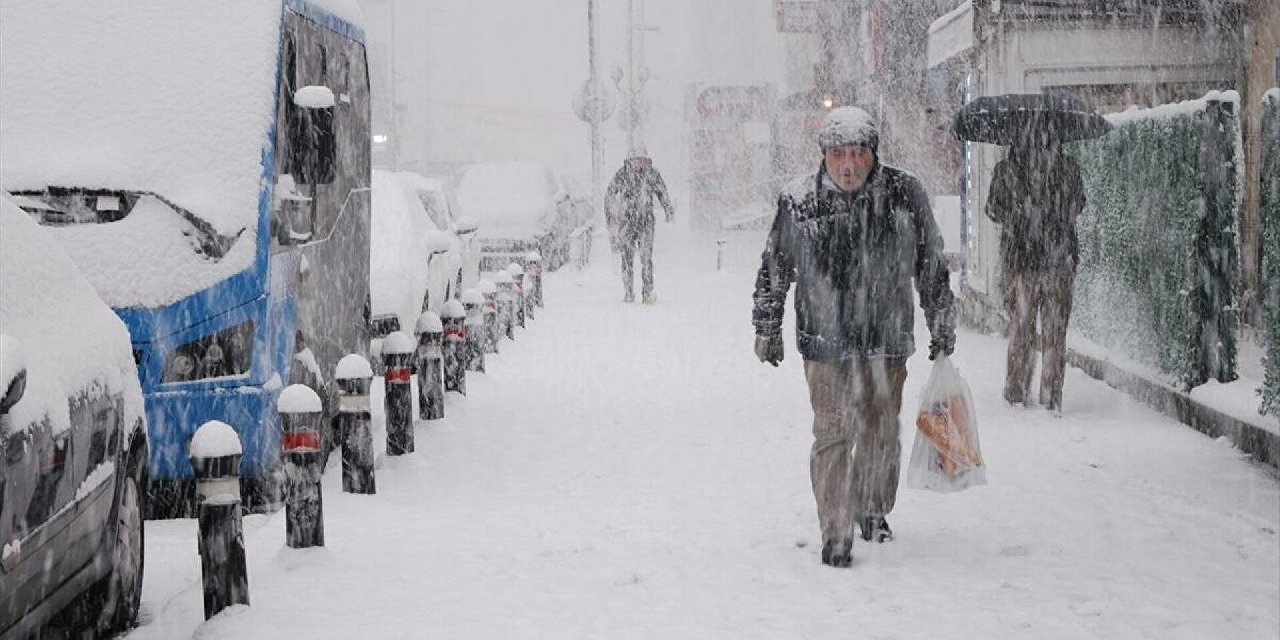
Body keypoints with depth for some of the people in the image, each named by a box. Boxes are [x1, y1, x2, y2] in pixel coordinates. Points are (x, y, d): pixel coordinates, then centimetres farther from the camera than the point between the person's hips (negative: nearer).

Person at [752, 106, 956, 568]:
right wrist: (767, 328, 10)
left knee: (881, 433, 13)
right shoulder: (798, 202, -6)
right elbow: (774, 269, 6)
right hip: (825, 340, -2)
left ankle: (874, 512, 35)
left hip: (887, 340, 2)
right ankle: (836, 534, 5)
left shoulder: (904, 195, -3)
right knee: (833, 435, -3)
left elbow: (931, 265, 8)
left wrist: (942, 324, 13)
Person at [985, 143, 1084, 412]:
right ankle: (1051, 397, 9)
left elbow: (994, 210, 2)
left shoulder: (1006, 170, -9)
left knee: (1021, 326, 12)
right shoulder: (1068, 168, -5)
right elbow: (1079, 206, 9)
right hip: (1060, 259, 1)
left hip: (1020, 259, 0)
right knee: (1054, 329, 7)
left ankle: (1017, 392, 16)